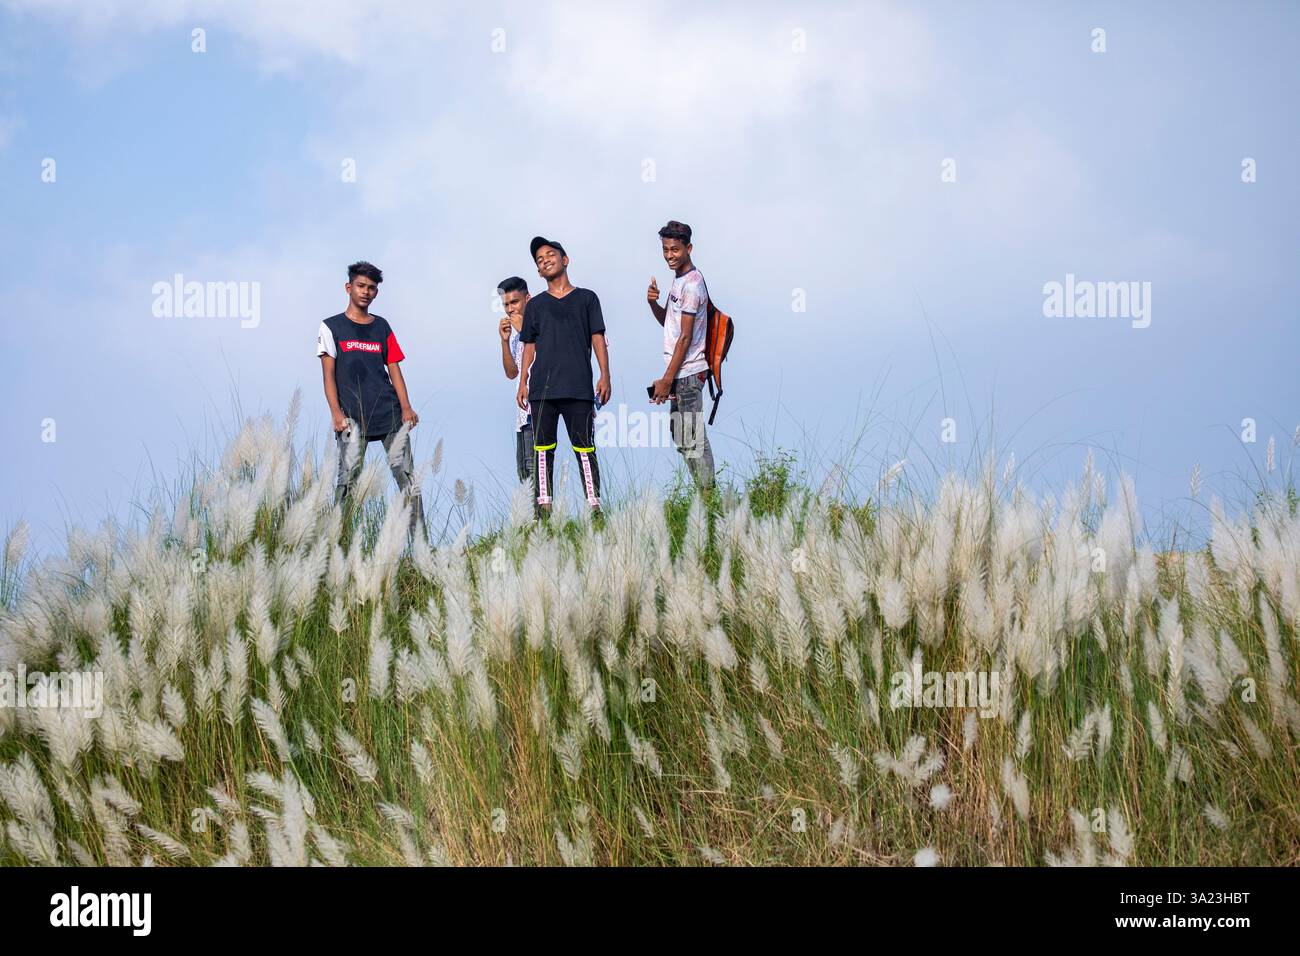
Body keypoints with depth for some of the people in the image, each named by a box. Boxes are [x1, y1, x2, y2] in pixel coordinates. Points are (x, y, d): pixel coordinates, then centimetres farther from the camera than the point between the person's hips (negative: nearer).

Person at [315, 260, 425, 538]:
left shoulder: (382, 327, 17)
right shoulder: (331, 327, 8)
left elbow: (394, 369, 14)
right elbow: (329, 374, 2)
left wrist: (406, 408, 1)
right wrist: (336, 413, -10)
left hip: (391, 414, 3)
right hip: (353, 417, -3)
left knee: (407, 476, -3)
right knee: (349, 478, -9)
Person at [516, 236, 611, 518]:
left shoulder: (586, 298, 12)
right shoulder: (535, 305, 17)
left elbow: (598, 338, 7)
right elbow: (529, 346, 16)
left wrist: (605, 376, -2)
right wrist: (522, 382, 7)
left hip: (579, 388, -2)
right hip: (542, 388, 2)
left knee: (584, 448, -4)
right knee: (543, 448, -1)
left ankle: (594, 505, -4)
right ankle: (544, 506, 0)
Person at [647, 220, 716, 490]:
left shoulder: (691, 285, -15)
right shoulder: (678, 280, 15)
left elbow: (685, 337, -17)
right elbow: (667, 322, 24)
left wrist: (667, 380, -17)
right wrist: (653, 303, 2)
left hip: (687, 373, -10)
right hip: (681, 373, 10)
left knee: (691, 442, -8)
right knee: (683, 437, 13)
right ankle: (707, 495, 18)